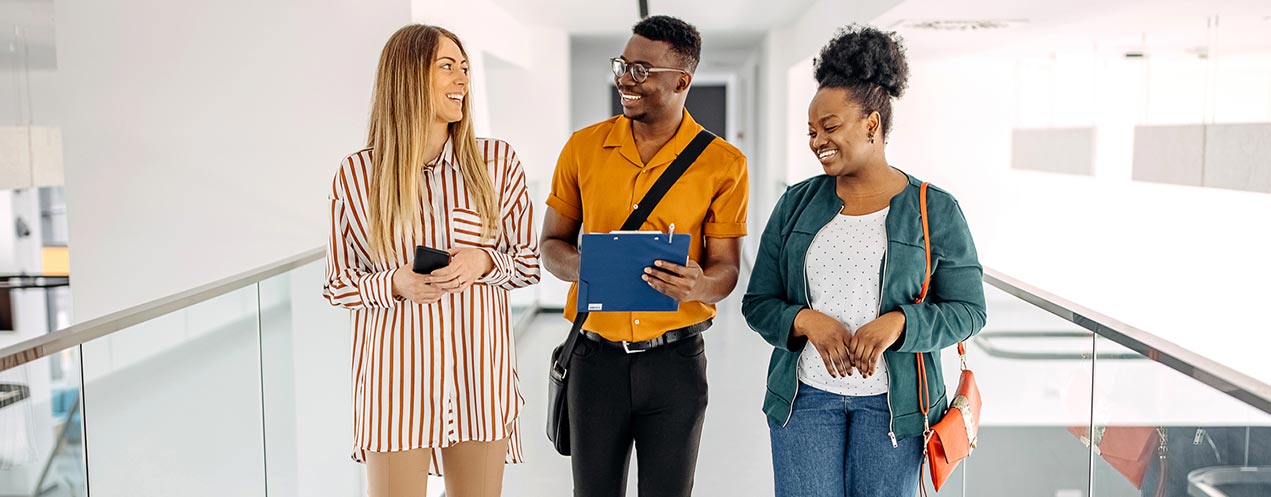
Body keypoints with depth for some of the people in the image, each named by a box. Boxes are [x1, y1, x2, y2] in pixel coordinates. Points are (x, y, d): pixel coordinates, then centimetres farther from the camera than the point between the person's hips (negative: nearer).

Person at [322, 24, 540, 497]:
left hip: (479, 366, 2)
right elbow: (337, 283, 5)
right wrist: (395, 284, -15)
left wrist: (485, 263, -14)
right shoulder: (357, 174, -2)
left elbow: (530, 261, 7)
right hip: (396, 371, -1)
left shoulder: (497, 161, 0)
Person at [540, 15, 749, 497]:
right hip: (596, 356, 2)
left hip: (675, 359, -1)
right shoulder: (583, 147, 1)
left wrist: (700, 285, -25)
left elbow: (725, 267, -1)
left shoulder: (723, 163, -5)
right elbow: (551, 244, 7)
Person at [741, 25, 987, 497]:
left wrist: (898, 322, -20)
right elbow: (758, 302, 4)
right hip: (806, 396, 2)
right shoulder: (796, 204, 3)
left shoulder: (935, 210, -3)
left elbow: (967, 309, -2)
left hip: (892, 401, -1)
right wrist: (805, 321, -16)